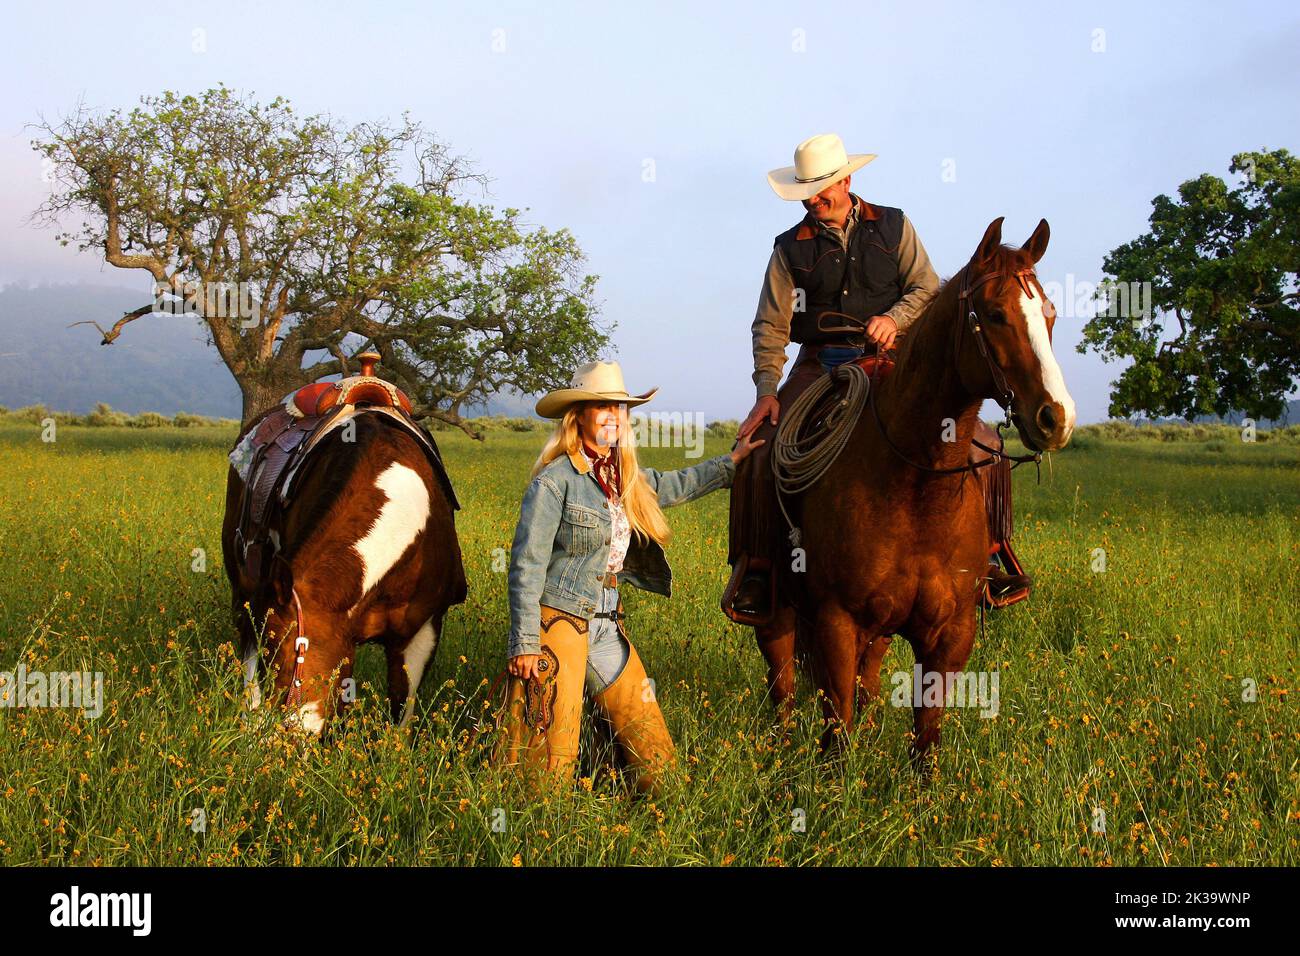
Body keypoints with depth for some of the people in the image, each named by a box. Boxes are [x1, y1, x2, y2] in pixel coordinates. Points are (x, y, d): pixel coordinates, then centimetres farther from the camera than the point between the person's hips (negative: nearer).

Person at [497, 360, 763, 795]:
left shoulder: (624, 478, 9)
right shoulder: (554, 481, -14)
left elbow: (675, 486, 30)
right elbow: (526, 566, -15)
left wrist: (731, 462, 31)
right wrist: (524, 644, -18)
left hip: (607, 625, 7)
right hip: (558, 623, -7)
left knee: (647, 734, 12)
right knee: (549, 748, -4)